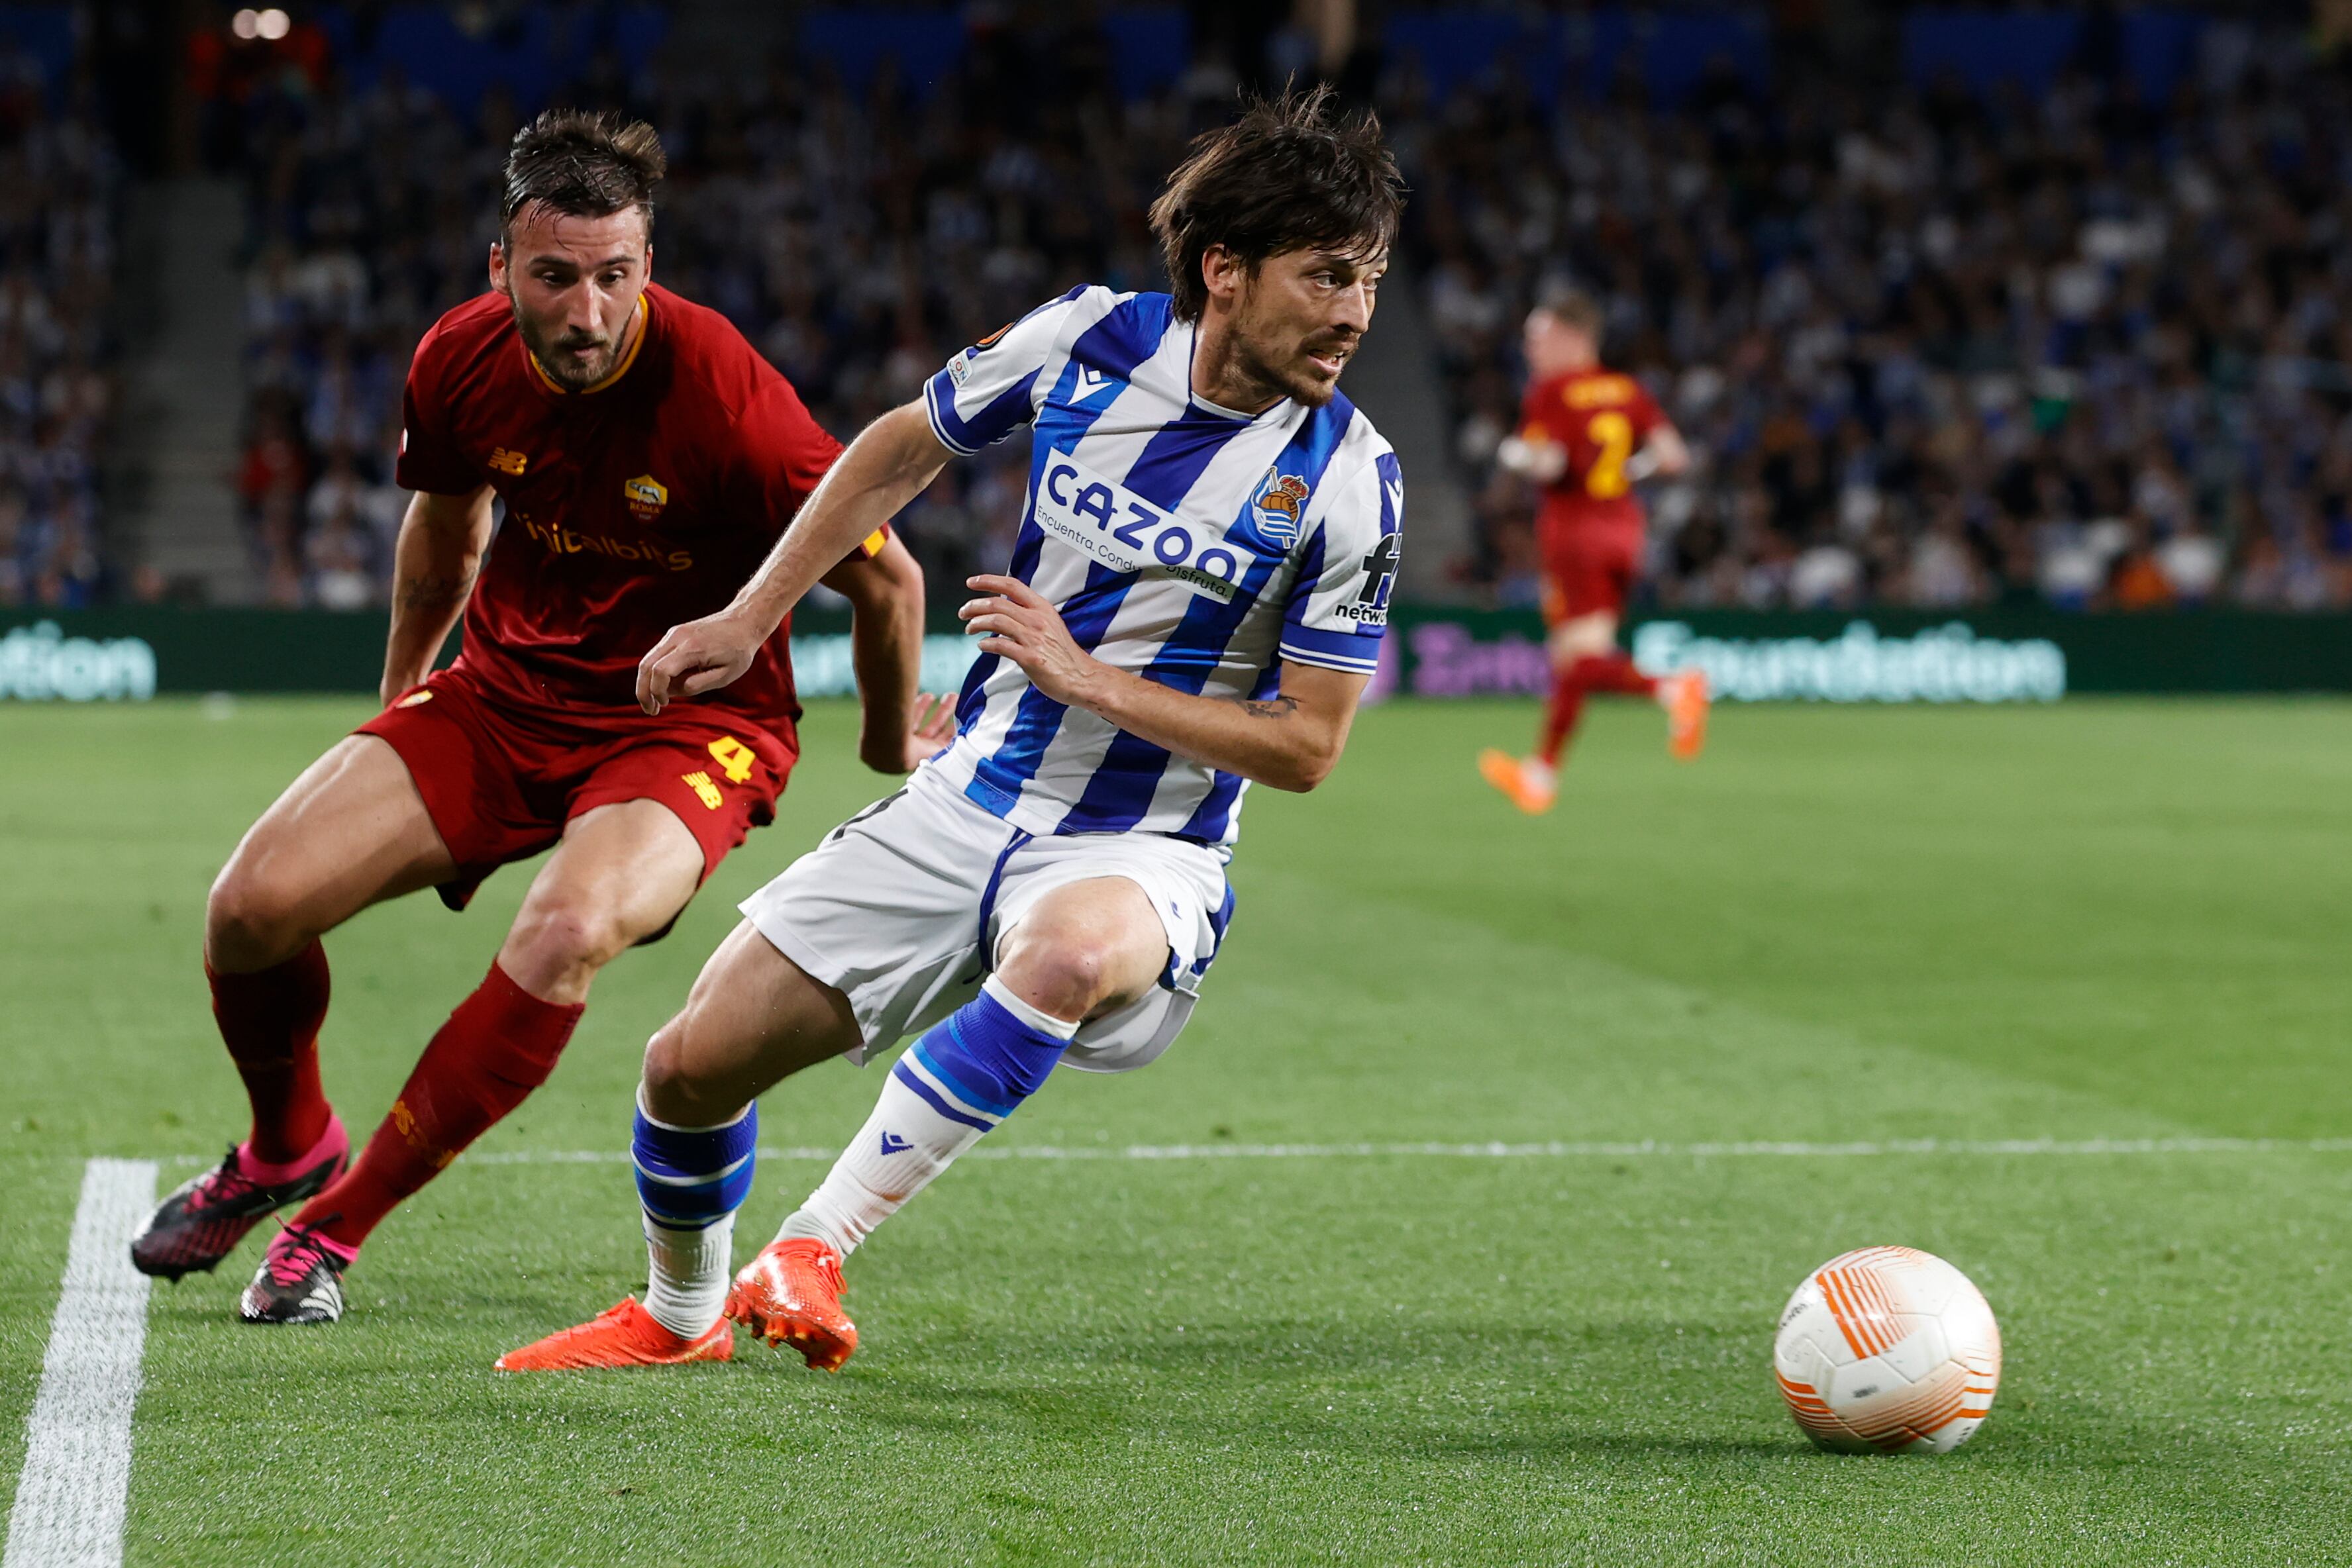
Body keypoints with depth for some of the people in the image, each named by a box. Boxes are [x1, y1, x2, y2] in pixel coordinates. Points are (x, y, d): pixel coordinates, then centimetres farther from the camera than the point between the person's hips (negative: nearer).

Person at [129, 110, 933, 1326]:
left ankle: (335, 1223, -16)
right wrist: (397, 702, 28)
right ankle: (287, 1146, 23)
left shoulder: (721, 395, -26)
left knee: (568, 932, -35)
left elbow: (885, 577, -11)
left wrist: (892, 744, 5)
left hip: (691, 726, -4)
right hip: (503, 694, 5)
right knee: (251, 904, -12)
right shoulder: (461, 361, -10)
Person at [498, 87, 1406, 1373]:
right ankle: (681, 1313, 33)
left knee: (1072, 949, -42)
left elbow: (1307, 745, -10)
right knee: (691, 1067, 0)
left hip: (1139, 853, -4)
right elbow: (903, 447, 14)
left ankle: (814, 1250, -29)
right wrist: (750, 618, 12)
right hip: (964, 807, 4)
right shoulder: (1088, 338, -5)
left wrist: (1089, 679, -18)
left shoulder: (1344, 479, -13)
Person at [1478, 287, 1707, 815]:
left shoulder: (1551, 392, -8)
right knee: (1570, 656, 14)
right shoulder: (1628, 390, 8)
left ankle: (1670, 688, -36)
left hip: (1573, 529, -7)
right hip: (1623, 531, 7)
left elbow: (1546, 464, -18)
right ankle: (1543, 772, 21)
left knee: (1586, 658, -12)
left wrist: (1513, 455, 2)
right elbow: (1673, 456, 1)